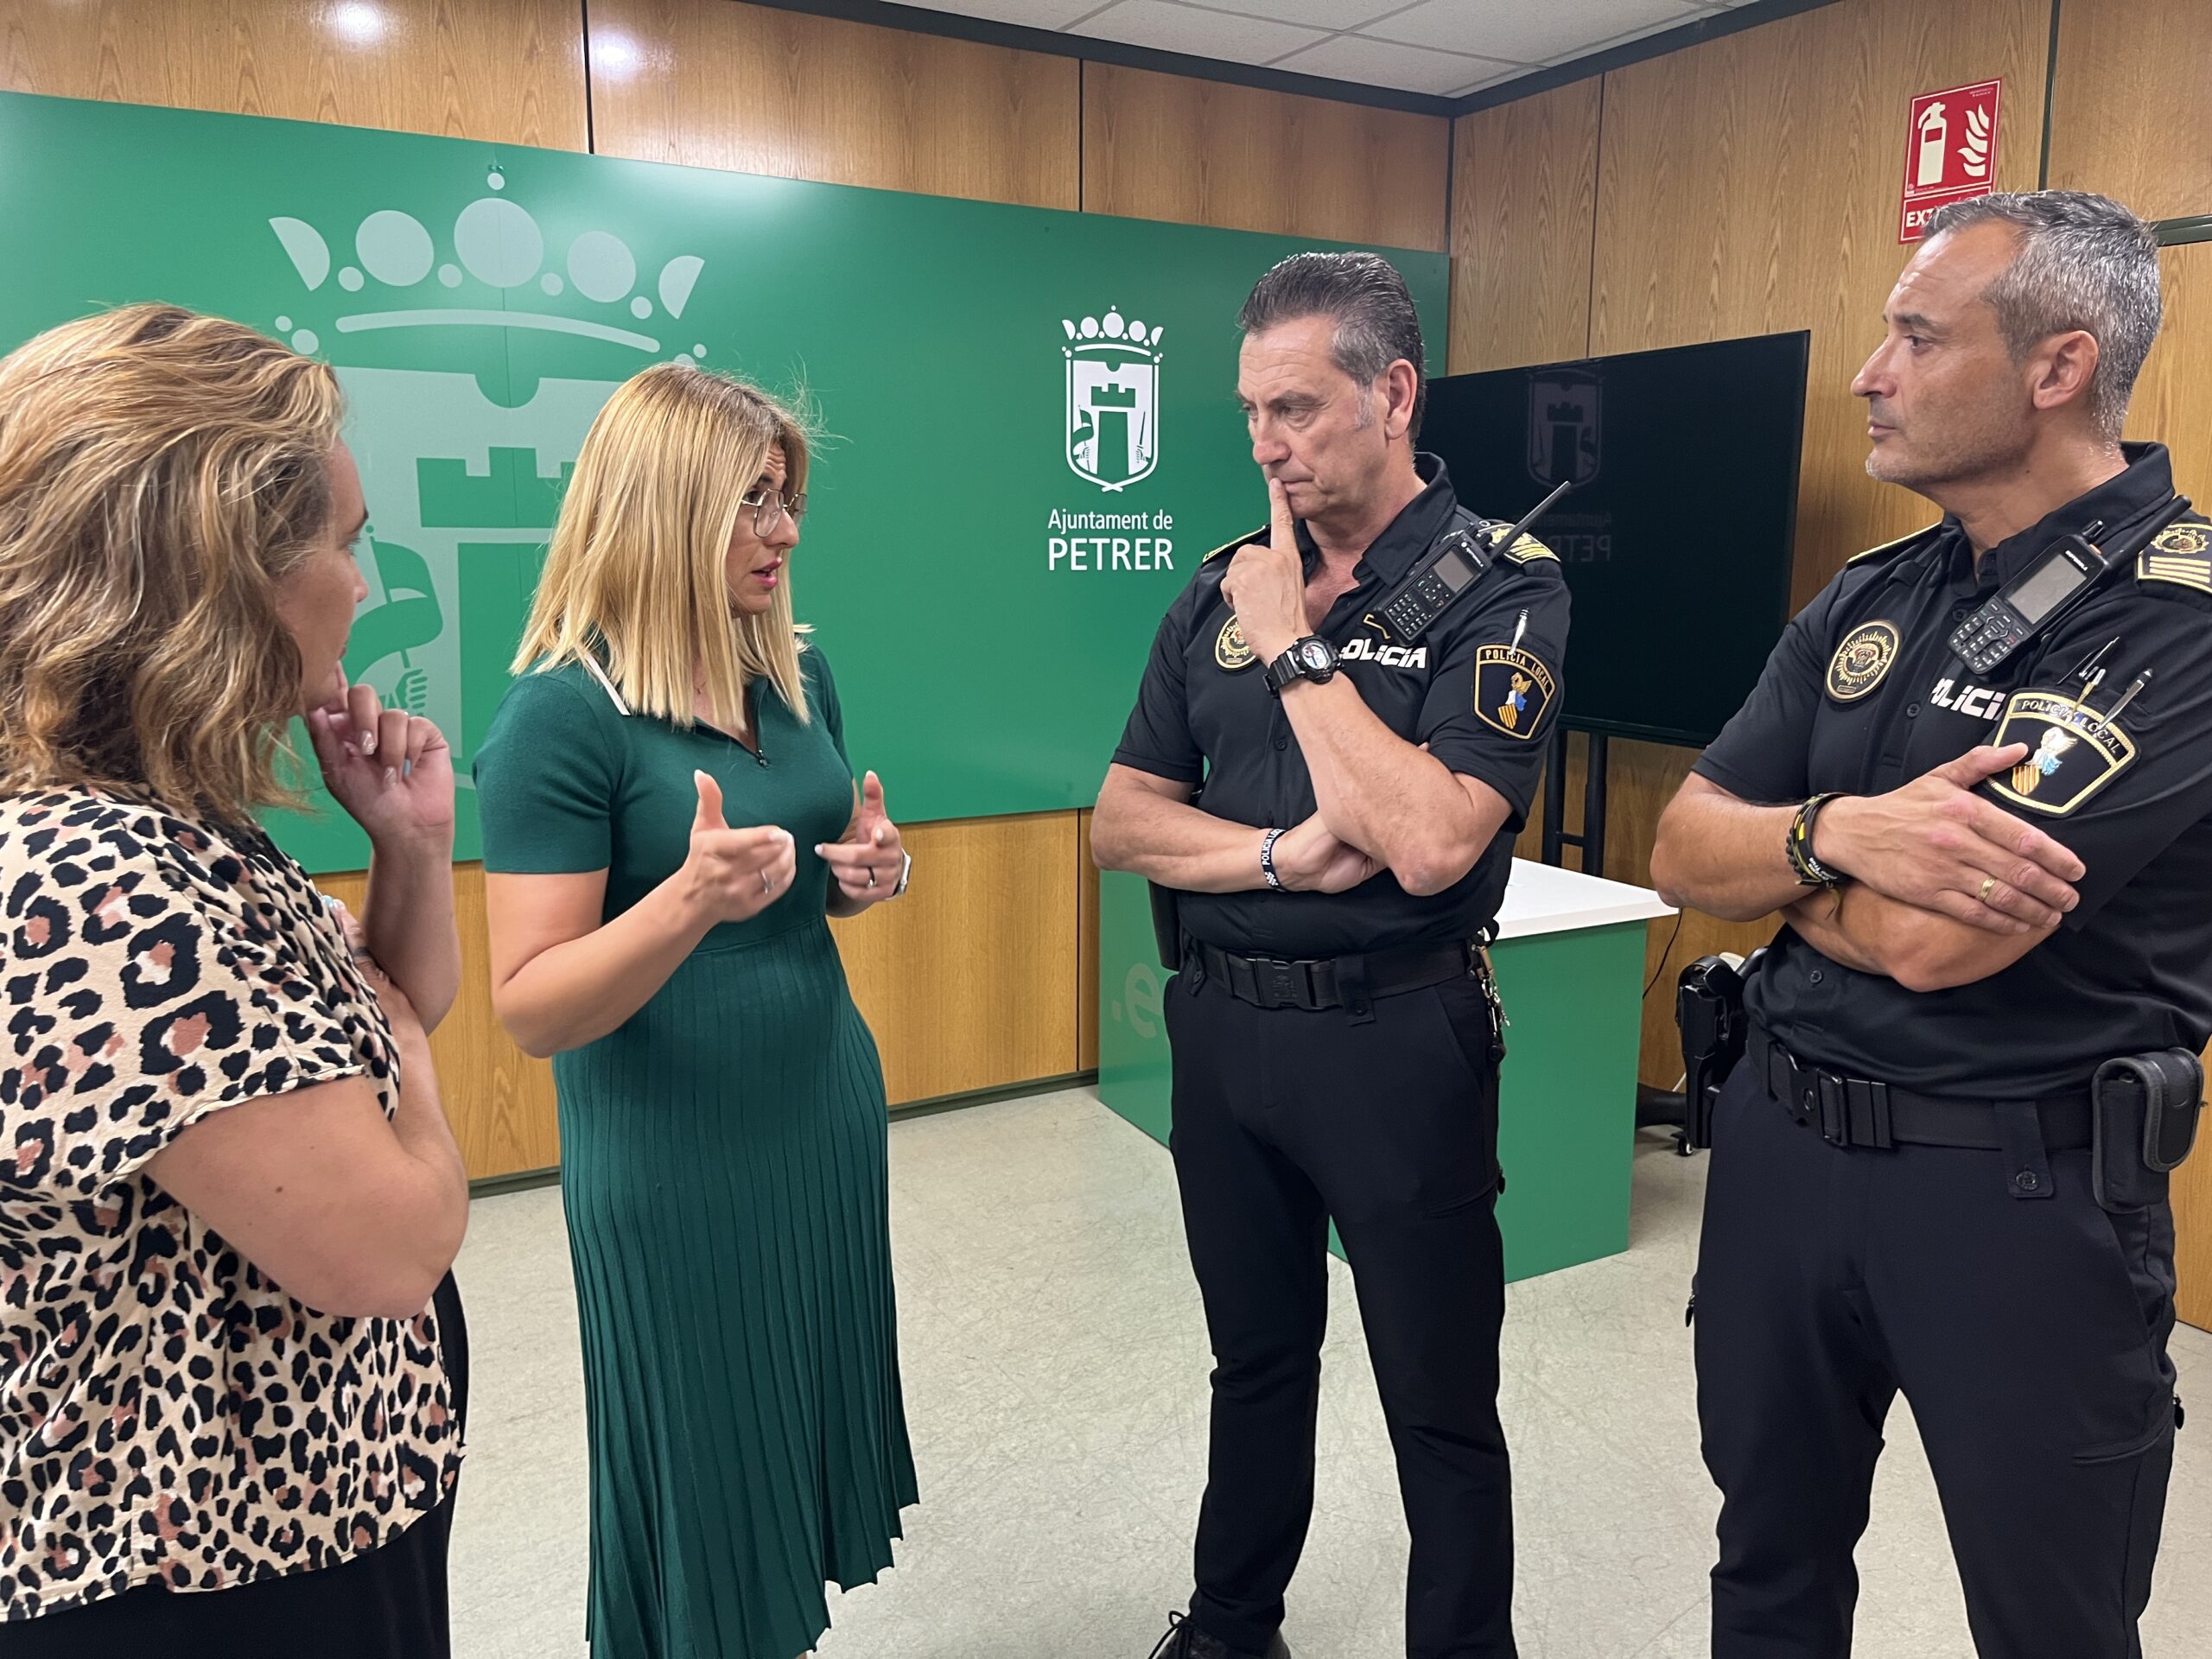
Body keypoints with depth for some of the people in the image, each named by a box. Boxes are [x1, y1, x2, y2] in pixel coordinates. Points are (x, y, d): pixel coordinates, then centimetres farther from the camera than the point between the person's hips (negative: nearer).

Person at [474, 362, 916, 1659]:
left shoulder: (798, 675, 3)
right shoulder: (565, 713, -17)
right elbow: (531, 1009, -18)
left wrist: (871, 870, -5)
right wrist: (688, 900, -33)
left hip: (829, 1113, 6)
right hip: (672, 1157, -6)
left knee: (814, 1431, 19)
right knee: (700, 1469, 10)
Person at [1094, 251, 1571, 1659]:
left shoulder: (1502, 588, -11)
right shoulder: (1224, 587, 4)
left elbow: (1427, 845, -24)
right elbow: (1123, 823, 2)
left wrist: (1294, 644, -17)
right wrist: (1283, 856, -15)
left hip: (1396, 1036, -5)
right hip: (1223, 1024, 5)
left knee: (1441, 1405, 10)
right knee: (1256, 1360, 22)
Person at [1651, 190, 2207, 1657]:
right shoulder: (1870, 598, 5)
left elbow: (1929, 937, -26)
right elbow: (1681, 854, 0)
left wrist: (1775, 846, -6)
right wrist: (1838, 833, -20)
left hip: (2022, 1191, -6)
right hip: (1780, 1144, 6)